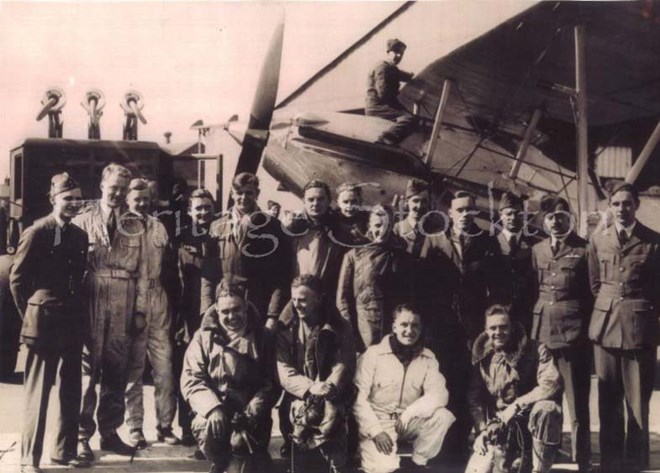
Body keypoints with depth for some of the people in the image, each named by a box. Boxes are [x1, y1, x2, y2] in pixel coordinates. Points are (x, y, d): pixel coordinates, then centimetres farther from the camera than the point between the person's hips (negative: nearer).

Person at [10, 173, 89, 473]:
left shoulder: (80, 236, 9)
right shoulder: (36, 232, -9)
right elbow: (17, 279, -6)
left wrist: (76, 311, 9)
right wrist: (30, 315, -2)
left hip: (73, 323, 6)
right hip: (44, 322, -6)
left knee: (71, 391, 11)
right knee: (38, 392, 2)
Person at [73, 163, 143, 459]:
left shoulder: (135, 227, 9)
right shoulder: (82, 222, 1)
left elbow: (140, 270, 8)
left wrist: (140, 309, 3)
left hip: (122, 311, 3)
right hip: (90, 309, -3)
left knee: (116, 374, 9)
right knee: (86, 371, 1)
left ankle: (110, 432, 21)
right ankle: (82, 435, 10)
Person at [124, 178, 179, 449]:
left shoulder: (159, 228, 12)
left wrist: (159, 283, 8)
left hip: (158, 304, 3)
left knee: (164, 367, 2)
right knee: (133, 369, 4)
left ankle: (165, 425, 11)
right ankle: (135, 429, 13)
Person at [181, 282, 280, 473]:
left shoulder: (262, 338, 5)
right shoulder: (204, 337, 5)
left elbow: (271, 382, 1)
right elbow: (191, 380, -3)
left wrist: (253, 410, -15)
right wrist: (212, 408, -19)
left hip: (250, 413, -1)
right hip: (214, 407, 1)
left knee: (241, 441, -28)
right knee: (204, 427, -30)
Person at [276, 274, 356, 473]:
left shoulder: (339, 327, 2)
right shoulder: (285, 327, 3)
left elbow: (344, 364, -4)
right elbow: (283, 370, -3)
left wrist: (329, 387, -23)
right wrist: (309, 387, -20)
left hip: (331, 395, -1)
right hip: (298, 395, 1)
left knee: (331, 412, -32)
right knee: (302, 412, -30)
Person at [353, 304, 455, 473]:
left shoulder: (427, 357, 2)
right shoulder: (373, 354, -7)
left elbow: (439, 394, -9)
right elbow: (359, 397, -10)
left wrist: (408, 414, -23)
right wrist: (376, 430, -19)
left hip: (408, 422, 4)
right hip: (377, 422, -4)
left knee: (443, 416, -22)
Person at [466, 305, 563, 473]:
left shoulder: (535, 350, -7)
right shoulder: (482, 358, 4)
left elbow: (552, 383, -22)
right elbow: (474, 399, 7)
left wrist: (517, 405, -22)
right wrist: (481, 429, -7)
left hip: (529, 420, -3)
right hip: (497, 429, 3)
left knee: (545, 409, -36)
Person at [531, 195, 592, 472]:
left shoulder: (584, 250, 1)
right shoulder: (537, 250, 13)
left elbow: (593, 292, 0)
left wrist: (588, 329, -4)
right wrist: (533, 326, 10)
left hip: (574, 332, -4)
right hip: (542, 331, 4)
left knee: (577, 402, -1)